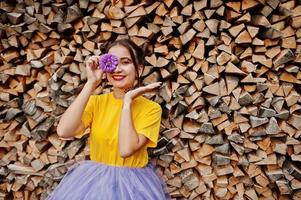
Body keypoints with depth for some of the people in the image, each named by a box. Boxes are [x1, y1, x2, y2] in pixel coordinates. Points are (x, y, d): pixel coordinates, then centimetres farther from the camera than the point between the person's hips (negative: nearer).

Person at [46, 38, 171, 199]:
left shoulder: (151, 108, -9)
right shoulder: (96, 101, 0)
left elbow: (126, 149, -23)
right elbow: (63, 131, -17)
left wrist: (128, 100, -18)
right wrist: (91, 84, -16)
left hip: (132, 184, -2)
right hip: (94, 181, 3)